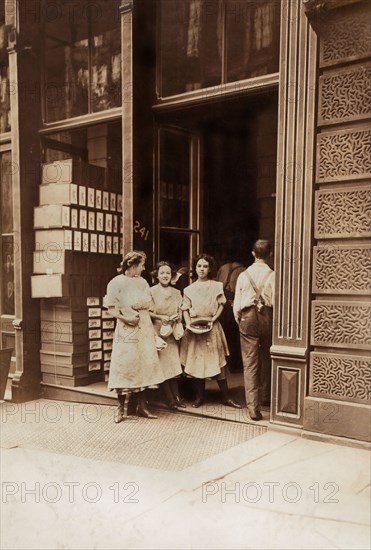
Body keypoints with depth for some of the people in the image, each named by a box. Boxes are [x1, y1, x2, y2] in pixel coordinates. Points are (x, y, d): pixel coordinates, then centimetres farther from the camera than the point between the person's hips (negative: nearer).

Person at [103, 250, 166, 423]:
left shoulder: (143, 282, 11)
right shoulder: (116, 282, -6)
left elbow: (148, 304, 12)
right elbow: (111, 308, -9)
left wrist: (134, 306, -4)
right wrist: (125, 317, -20)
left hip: (144, 328, 5)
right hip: (127, 329, -5)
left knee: (145, 365, 5)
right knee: (125, 367, -2)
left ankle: (142, 406, 16)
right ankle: (121, 408, 10)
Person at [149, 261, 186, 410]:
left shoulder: (176, 292, 9)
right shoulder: (151, 291, -5)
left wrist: (177, 316, -5)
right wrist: (160, 317, -16)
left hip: (172, 332, 4)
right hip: (158, 332, -4)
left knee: (174, 363, 5)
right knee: (162, 363, -2)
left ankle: (176, 395, 12)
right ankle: (170, 398, 6)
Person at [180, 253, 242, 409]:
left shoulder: (216, 286, 5)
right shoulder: (189, 289, 8)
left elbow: (221, 306, 2)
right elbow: (185, 309, 5)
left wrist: (212, 320, -11)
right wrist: (188, 324, -10)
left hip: (212, 327, -1)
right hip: (194, 328, 1)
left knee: (218, 361, -2)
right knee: (196, 361, 3)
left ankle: (225, 396, 6)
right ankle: (199, 396, 14)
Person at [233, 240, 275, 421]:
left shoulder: (243, 275, -1)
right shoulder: (272, 275, -7)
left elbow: (237, 304, 0)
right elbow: (276, 302, -11)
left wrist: (239, 321, 14)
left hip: (248, 318, 0)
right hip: (267, 318, 0)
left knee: (250, 364, 3)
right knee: (266, 359, 20)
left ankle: (253, 407, -1)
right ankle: (265, 397, 37)